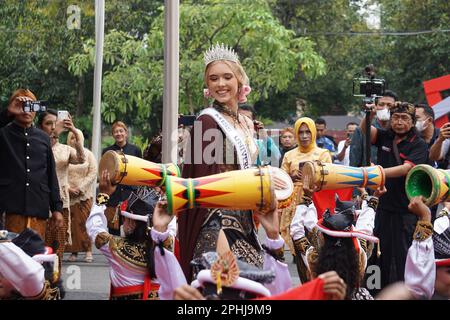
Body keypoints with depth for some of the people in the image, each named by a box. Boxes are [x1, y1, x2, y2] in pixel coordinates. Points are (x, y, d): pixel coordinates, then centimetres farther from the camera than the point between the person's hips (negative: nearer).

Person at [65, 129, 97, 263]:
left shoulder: (88, 154, 8)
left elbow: (93, 173, 1)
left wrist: (80, 188, -7)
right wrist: (68, 188, -11)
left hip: (85, 195, 0)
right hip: (68, 195, 0)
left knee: (83, 223, -8)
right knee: (70, 223, -5)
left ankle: (88, 251, -4)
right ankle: (73, 251, 0)